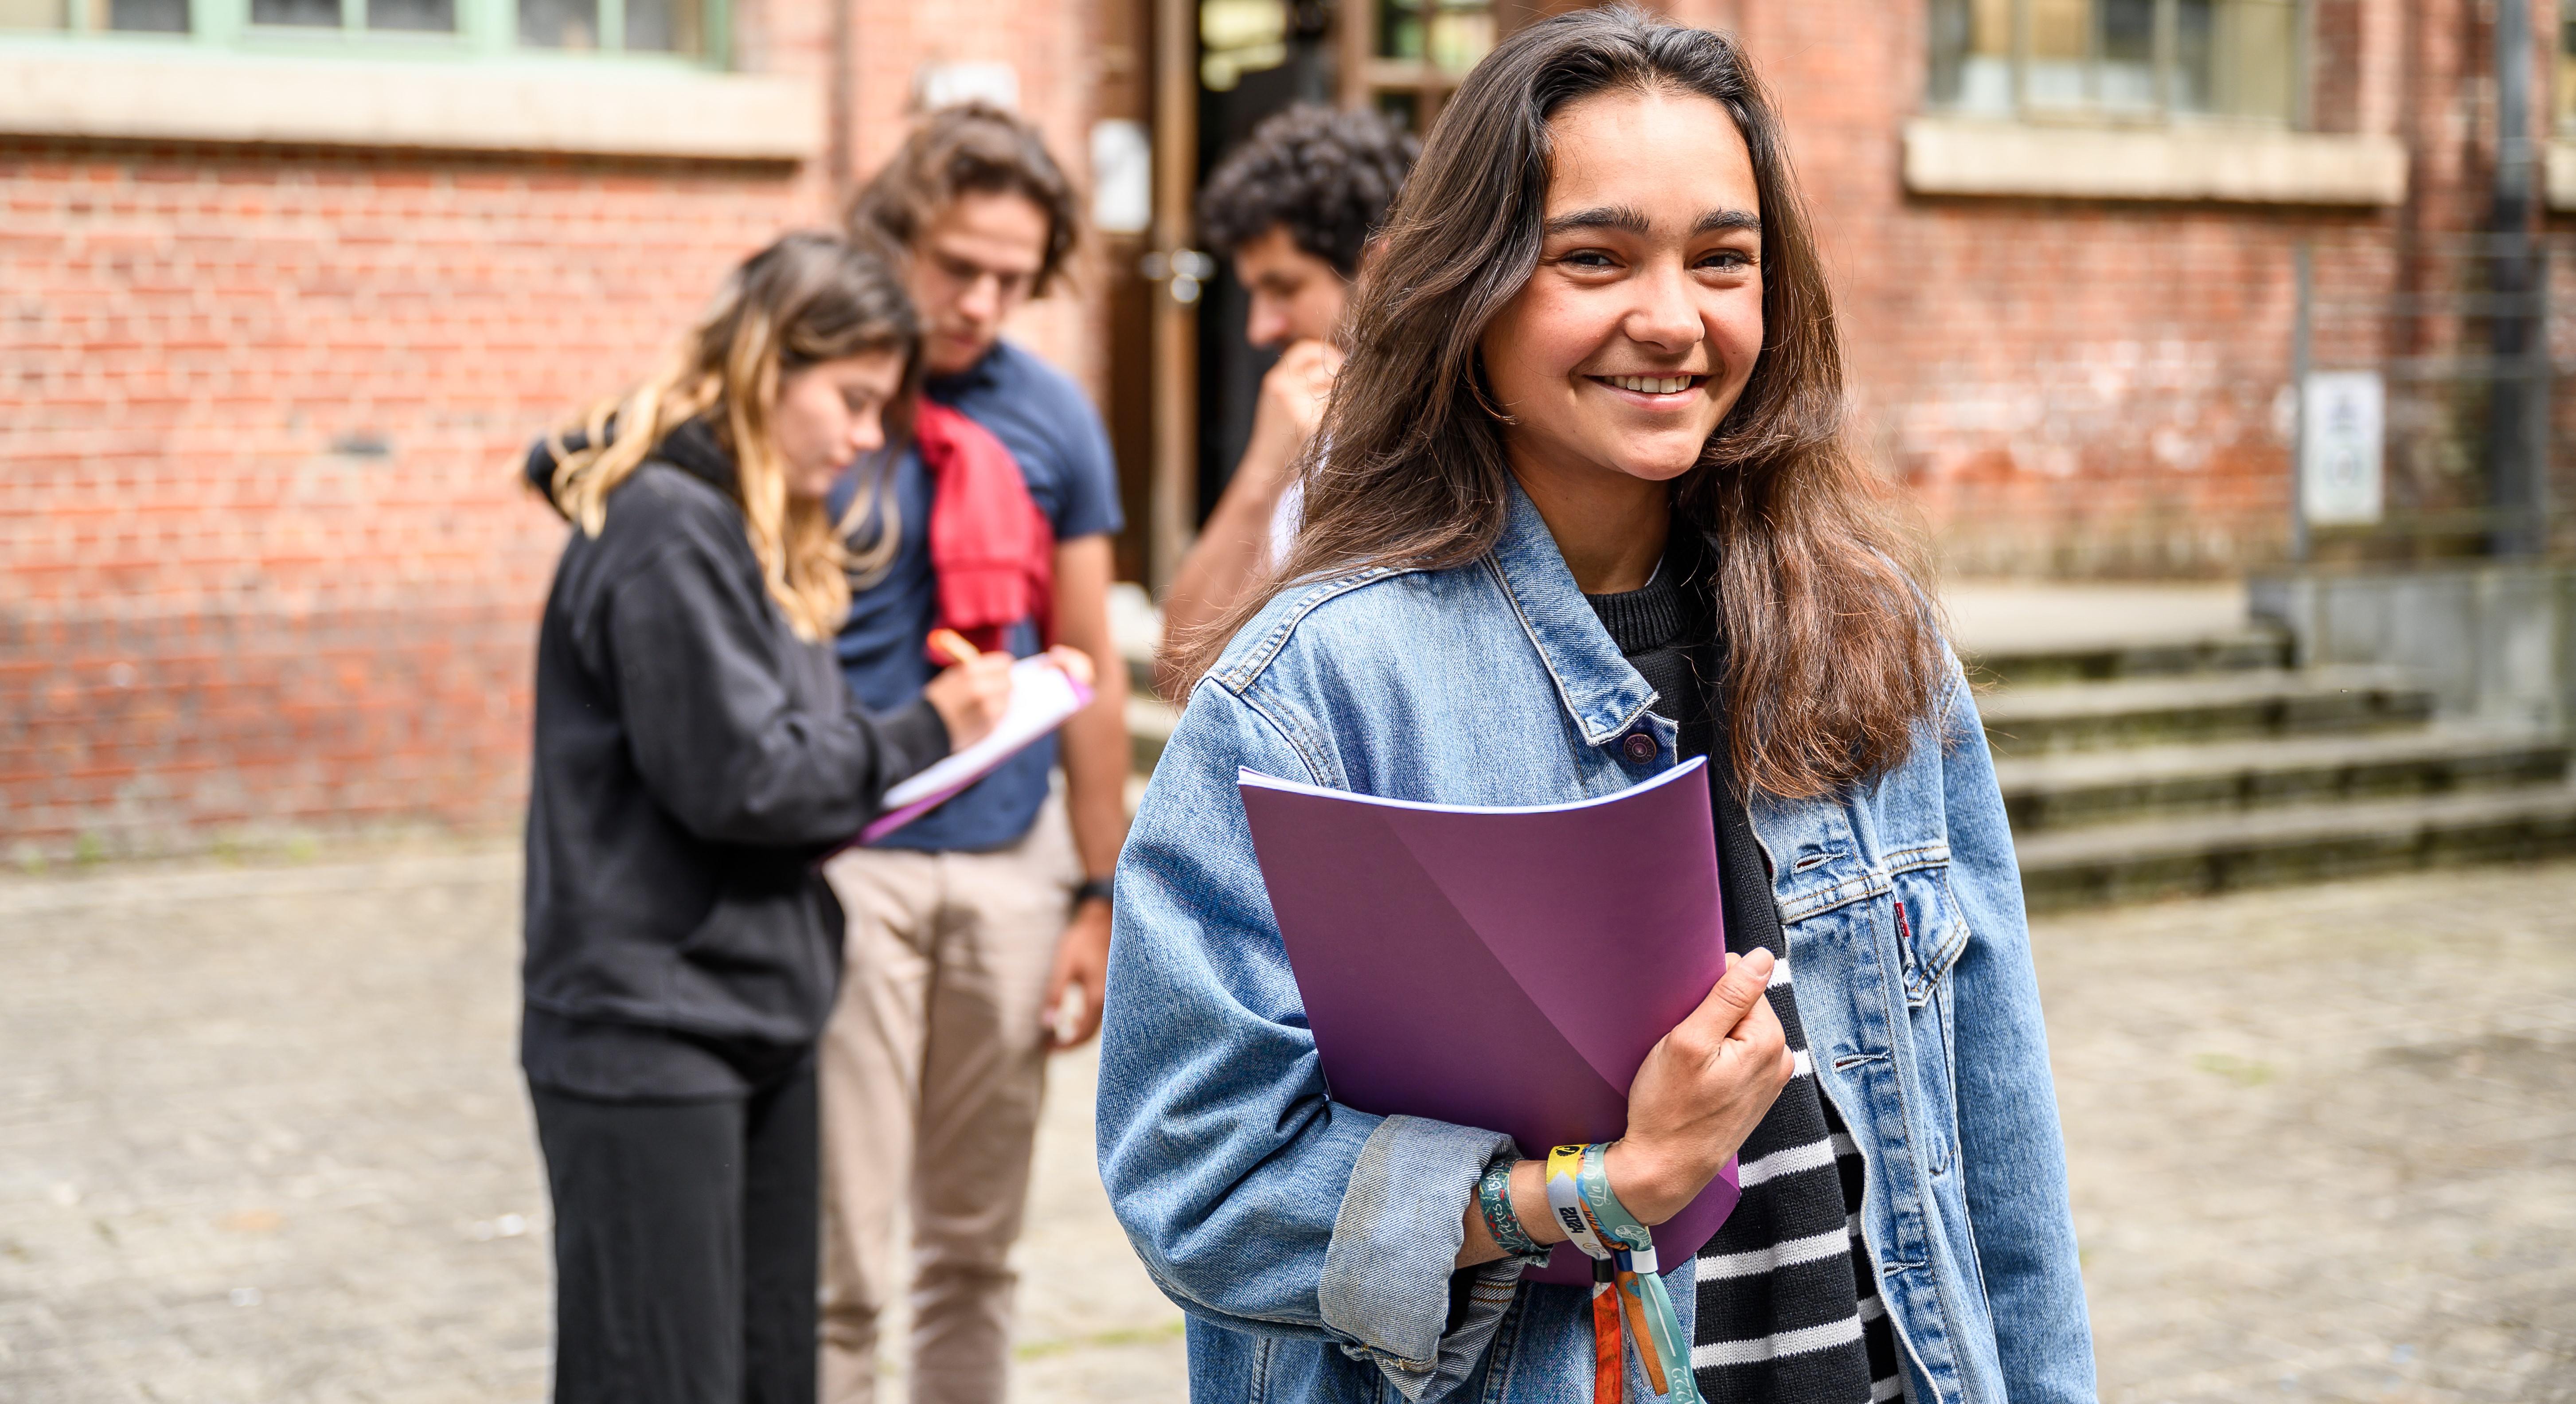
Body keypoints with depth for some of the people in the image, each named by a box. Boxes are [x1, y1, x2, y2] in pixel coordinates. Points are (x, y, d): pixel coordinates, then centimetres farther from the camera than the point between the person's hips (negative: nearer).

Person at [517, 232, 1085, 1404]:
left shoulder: (758, 531, 17)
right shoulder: (668, 529, -15)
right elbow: (732, 774, -19)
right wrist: (923, 735, -9)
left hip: (758, 1021, 10)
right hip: (649, 1038, -10)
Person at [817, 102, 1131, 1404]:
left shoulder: (1053, 416, 5)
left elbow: (1093, 671, 10)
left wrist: (1100, 898, 8)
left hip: (1013, 858, 4)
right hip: (845, 860, -3)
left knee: (974, 1249, 13)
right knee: (838, 1259, -4)